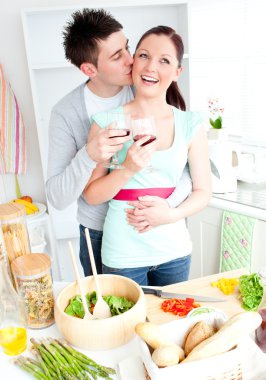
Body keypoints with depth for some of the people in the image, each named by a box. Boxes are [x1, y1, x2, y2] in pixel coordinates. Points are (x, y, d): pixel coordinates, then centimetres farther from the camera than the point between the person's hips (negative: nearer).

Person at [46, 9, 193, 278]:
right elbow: (57, 199, -18)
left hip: (153, 228, 1)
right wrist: (88, 156, -35)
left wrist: (168, 204, -26)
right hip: (99, 234, -1)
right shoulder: (66, 113, -15)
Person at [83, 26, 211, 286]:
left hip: (174, 252, 3)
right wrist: (128, 169, -23)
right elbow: (92, 196, -6)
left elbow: (202, 191, 0)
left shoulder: (191, 125, -3)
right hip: (123, 255, -2)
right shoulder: (107, 122, -8)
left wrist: (170, 214, -18)